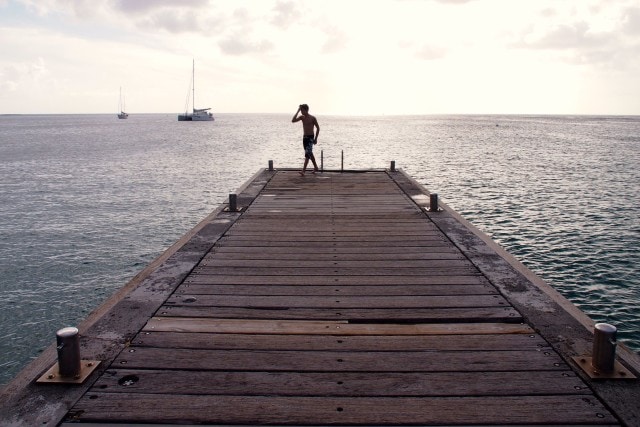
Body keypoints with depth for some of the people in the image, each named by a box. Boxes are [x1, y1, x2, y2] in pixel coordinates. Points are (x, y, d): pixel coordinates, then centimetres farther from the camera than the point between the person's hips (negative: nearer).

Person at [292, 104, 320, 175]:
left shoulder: (312, 118, -10)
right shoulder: (302, 117, 5)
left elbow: (318, 128, -3)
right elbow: (293, 121, -8)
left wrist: (316, 138, -6)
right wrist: (298, 111, -9)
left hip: (310, 137, -7)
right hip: (304, 137, 7)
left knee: (307, 154, -14)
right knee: (310, 153, 16)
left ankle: (303, 170, -21)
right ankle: (315, 167, 31)